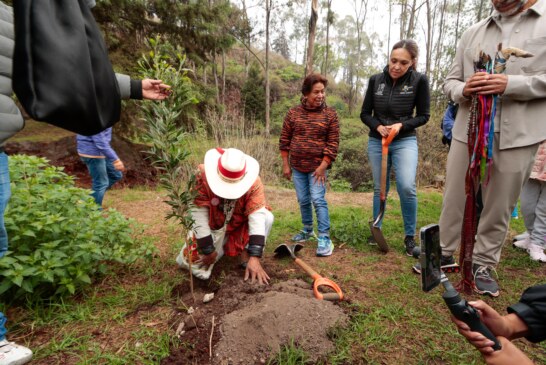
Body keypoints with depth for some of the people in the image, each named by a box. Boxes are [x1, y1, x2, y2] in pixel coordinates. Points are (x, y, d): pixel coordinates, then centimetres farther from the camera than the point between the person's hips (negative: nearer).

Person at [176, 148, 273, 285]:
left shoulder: (253, 182, -28)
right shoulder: (203, 176, -31)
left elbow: (257, 217, -34)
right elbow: (199, 214, -27)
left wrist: (254, 257, -42)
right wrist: (208, 249, -24)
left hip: (240, 226, 1)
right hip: (213, 228, 0)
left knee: (267, 217, -26)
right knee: (196, 266, -12)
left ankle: (245, 253, -5)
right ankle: (222, 247, 18)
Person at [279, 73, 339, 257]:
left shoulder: (330, 114, -4)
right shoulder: (293, 113, 2)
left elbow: (333, 142, -6)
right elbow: (284, 140, 5)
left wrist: (323, 166, -12)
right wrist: (285, 164, 2)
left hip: (317, 166, -3)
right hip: (297, 166, 3)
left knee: (318, 200, -9)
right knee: (303, 200, 12)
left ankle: (324, 238, -2)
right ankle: (307, 230, 31)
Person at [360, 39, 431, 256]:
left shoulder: (419, 81, -7)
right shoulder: (376, 80, -2)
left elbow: (423, 116, -1)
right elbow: (365, 113, 4)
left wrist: (401, 126, -18)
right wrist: (378, 127, -15)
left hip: (405, 141, -2)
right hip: (376, 141, 2)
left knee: (407, 187, -18)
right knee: (379, 189, 9)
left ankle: (410, 237, 1)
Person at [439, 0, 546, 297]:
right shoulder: (473, 33, 14)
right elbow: (449, 82, 14)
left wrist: (511, 84, -18)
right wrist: (463, 90, -9)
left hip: (517, 135, -2)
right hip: (468, 131, 3)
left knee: (499, 205, 6)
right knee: (454, 197, 9)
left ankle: (483, 264, 21)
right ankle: (445, 252, 25)